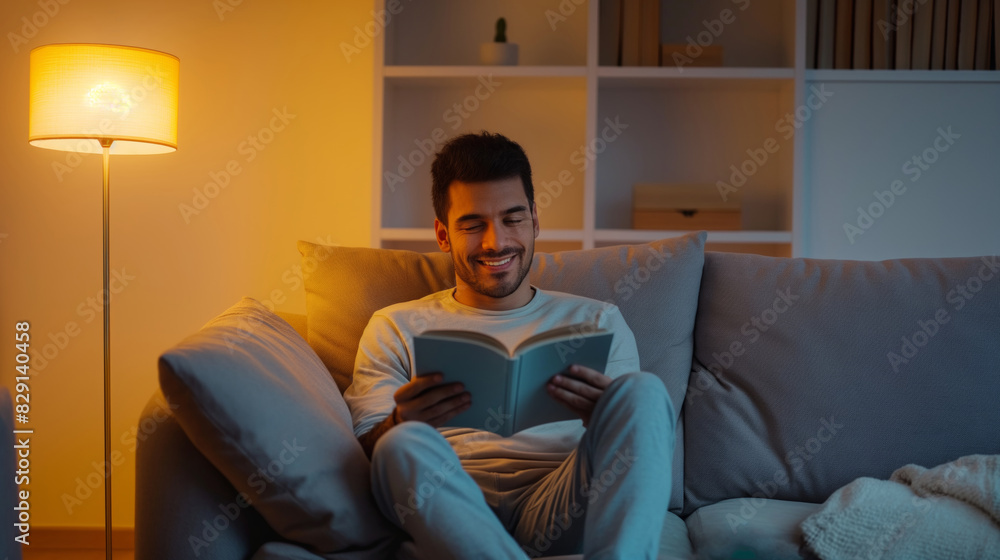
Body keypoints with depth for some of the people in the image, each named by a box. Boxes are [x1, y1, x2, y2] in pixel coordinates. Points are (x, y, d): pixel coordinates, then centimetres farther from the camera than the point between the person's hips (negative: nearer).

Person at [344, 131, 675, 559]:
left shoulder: (598, 321, 21)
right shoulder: (395, 328, 18)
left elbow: (639, 443, 12)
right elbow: (361, 451, 7)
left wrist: (605, 419, -13)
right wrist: (402, 425, -17)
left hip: (561, 510, 1)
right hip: (450, 506, 0)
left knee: (643, 391, -25)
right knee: (403, 446, -34)